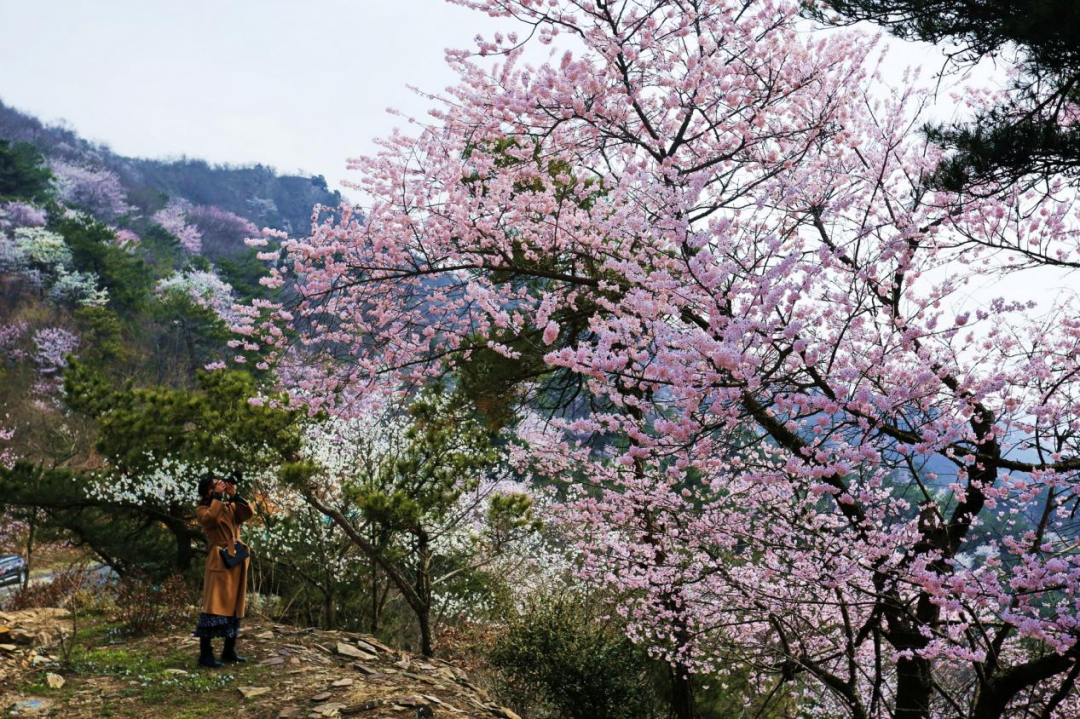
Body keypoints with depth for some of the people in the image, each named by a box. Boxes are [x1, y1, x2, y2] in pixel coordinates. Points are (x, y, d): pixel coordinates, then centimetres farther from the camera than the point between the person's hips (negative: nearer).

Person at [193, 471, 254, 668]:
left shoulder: (231, 506, 18)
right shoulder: (203, 509, 2)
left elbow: (248, 513, 2)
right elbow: (210, 518, -20)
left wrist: (234, 495, -3)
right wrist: (218, 496, -13)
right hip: (219, 561, -6)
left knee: (234, 605, 9)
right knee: (214, 605, -12)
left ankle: (229, 651, 16)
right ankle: (205, 653, -13)